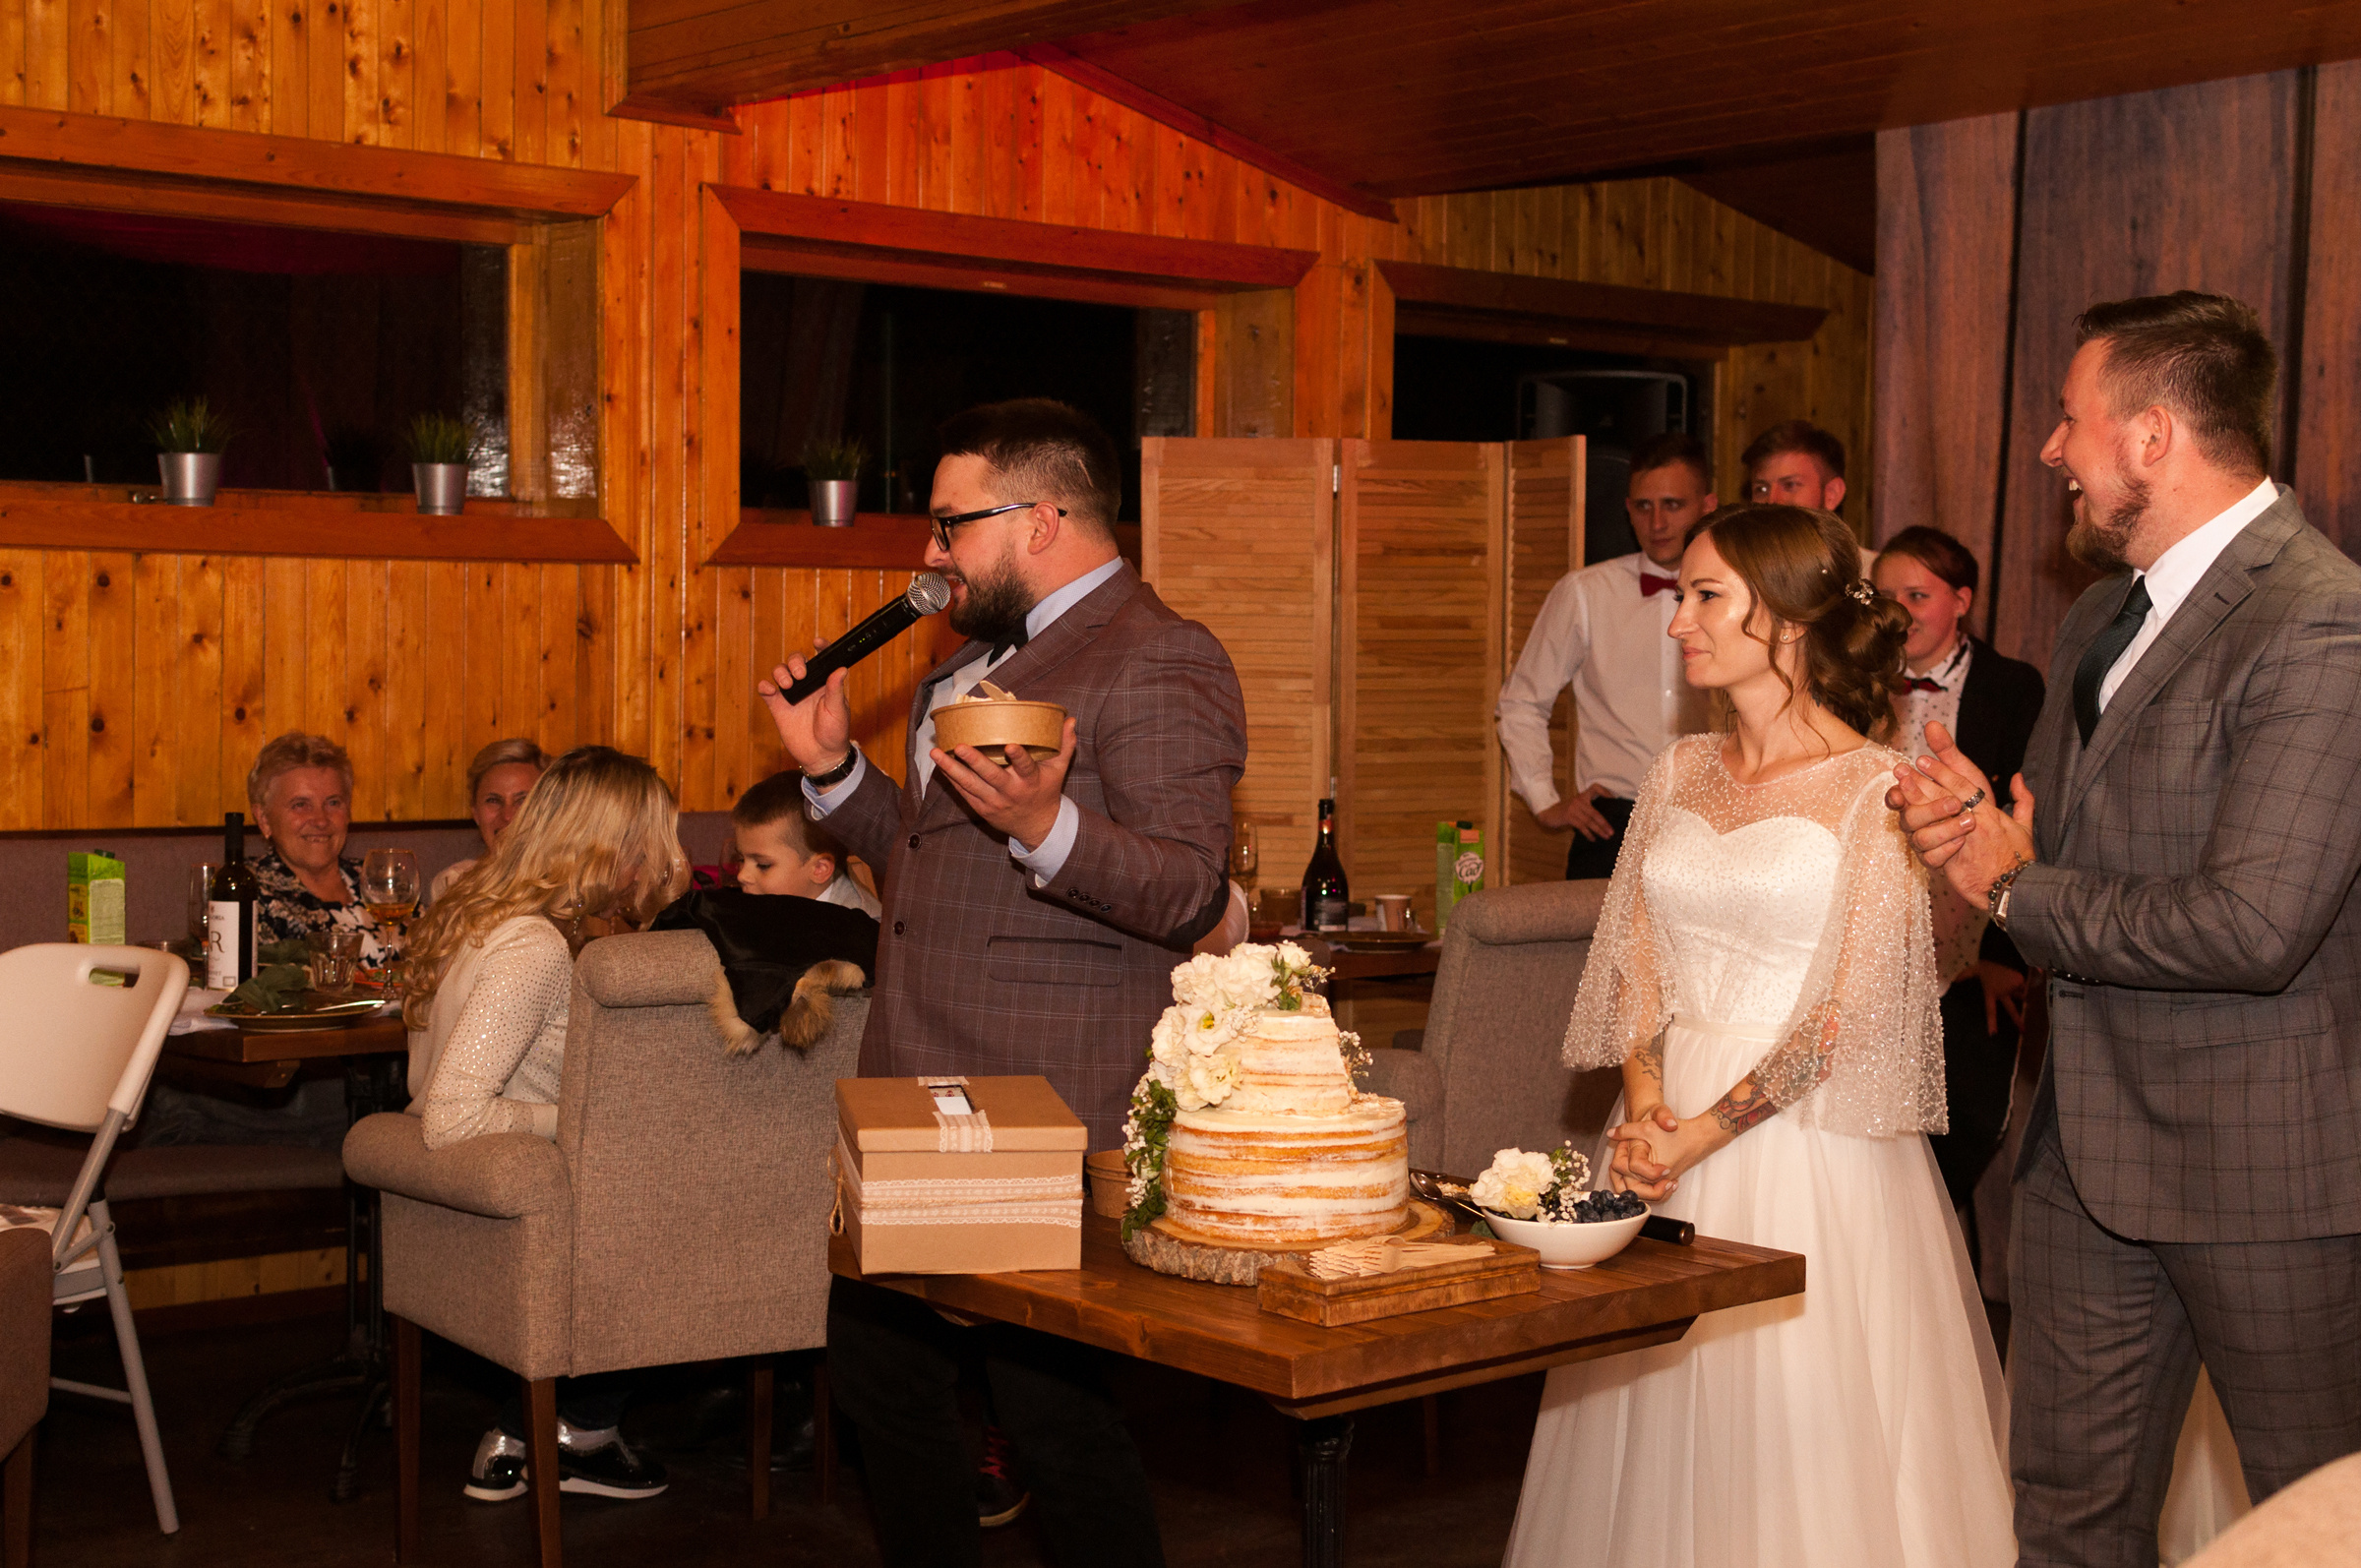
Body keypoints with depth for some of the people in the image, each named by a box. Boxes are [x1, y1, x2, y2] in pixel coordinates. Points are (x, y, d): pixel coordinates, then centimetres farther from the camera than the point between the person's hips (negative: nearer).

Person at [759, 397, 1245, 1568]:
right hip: (919, 1098, 10)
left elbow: (1191, 891, -21)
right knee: (875, 1362, 16)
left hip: (1046, 1118, -10)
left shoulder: (1158, 662, -12)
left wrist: (1046, 829, -35)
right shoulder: (984, 655, 20)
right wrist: (832, 770, 15)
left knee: (1054, 1408, -5)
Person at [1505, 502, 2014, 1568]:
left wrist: (1703, 1132, -15)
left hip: (1801, 1134, -5)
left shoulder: (1876, 790, -8)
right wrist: (1645, 1109, -9)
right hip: (1666, 1132, 5)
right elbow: (1636, 960, 7)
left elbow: (1847, 1011, -12)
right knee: (1662, 1400, 9)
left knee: (1800, 1425, 0)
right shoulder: (1681, 773, 10)